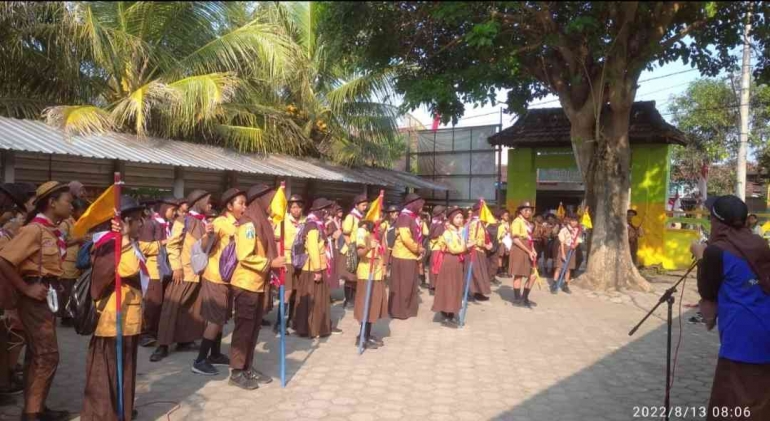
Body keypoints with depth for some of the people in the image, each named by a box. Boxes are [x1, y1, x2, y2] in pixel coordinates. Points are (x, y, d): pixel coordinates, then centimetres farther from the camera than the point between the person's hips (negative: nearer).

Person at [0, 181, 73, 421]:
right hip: (36, 298, -9)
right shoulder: (35, 229, -17)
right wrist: (26, 289, -18)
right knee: (47, 355, -5)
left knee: (36, 355, 15)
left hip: (47, 297, 9)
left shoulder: (52, 230, 9)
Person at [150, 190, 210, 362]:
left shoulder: (204, 222, 13)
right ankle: (163, 345, -2)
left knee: (193, 307, 8)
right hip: (184, 270, -6)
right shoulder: (183, 220, -5)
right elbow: (172, 245, -9)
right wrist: (176, 267, -15)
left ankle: (184, 339, 17)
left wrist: (209, 235, -6)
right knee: (171, 307, -5)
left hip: (200, 271, 6)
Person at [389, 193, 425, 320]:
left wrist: (420, 249, 4)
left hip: (412, 256, 9)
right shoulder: (404, 217, -15)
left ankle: (408, 309, 25)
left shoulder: (414, 217, 13)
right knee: (402, 285, 0)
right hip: (403, 256, -9)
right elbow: (405, 237, -25)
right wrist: (418, 249, -14)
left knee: (410, 284, 15)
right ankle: (398, 311, 10)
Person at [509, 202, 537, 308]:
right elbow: (516, 240, -16)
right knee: (519, 275, -2)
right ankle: (517, 299, 6)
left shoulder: (528, 223, 18)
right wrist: (529, 251, -17)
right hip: (519, 250, -9)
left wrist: (533, 250, 5)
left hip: (528, 251, 9)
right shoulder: (517, 221, -10)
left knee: (532, 275, 9)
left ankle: (524, 298, 21)